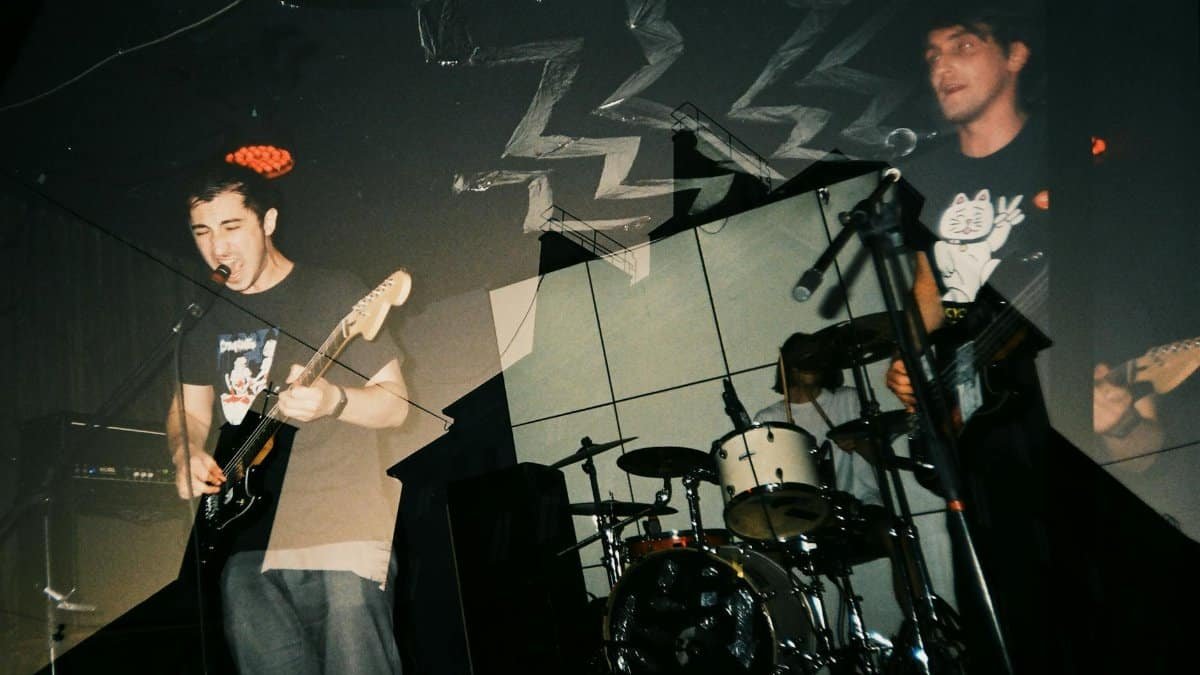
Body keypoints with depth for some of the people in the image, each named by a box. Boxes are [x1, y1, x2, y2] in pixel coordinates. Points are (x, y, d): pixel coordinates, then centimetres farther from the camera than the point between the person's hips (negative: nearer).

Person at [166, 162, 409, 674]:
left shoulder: (333, 294, -3)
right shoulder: (207, 319, 14)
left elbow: (395, 404, -4)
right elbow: (188, 409, 23)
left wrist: (333, 401, -24)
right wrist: (187, 454, 2)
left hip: (341, 533, -5)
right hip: (247, 540, 6)